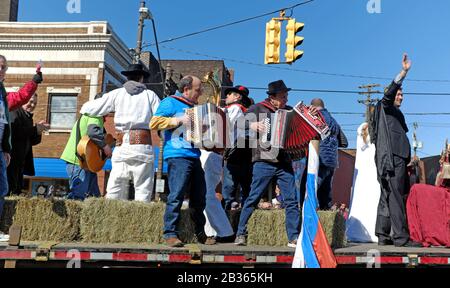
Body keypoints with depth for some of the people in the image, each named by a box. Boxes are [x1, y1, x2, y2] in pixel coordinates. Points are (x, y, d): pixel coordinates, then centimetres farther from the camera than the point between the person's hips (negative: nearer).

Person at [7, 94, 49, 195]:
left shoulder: (28, 118, 19)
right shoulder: (14, 112, -4)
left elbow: (31, 141, 19)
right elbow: (14, 131, -23)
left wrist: (39, 131, 1)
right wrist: (35, 129, -18)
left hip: (20, 160, 8)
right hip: (10, 158, -8)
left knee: (17, 190, 6)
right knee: (10, 191, -12)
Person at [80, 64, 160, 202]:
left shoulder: (117, 93, 11)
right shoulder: (150, 95, 9)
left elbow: (87, 109, 11)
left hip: (122, 147, 2)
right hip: (143, 147, -2)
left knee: (114, 191, 5)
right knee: (143, 191, 1)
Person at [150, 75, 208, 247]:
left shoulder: (194, 107, 23)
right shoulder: (170, 103, 0)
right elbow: (154, 122, -10)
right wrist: (177, 120, -15)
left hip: (194, 157, 8)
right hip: (177, 156, -8)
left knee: (199, 197, 10)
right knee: (176, 195, -13)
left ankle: (200, 233, 23)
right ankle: (170, 234, -6)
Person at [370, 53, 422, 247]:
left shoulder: (396, 113, 30)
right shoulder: (384, 108, 5)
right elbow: (389, 93, -16)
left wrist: (406, 160, 22)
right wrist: (404, 72, -26)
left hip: (397, 160, 9)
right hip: (391, 159, -9)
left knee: (387, 197, 6)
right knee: (395, 197, -13)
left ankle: (383, 236, 7)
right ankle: (400, 236, -15)